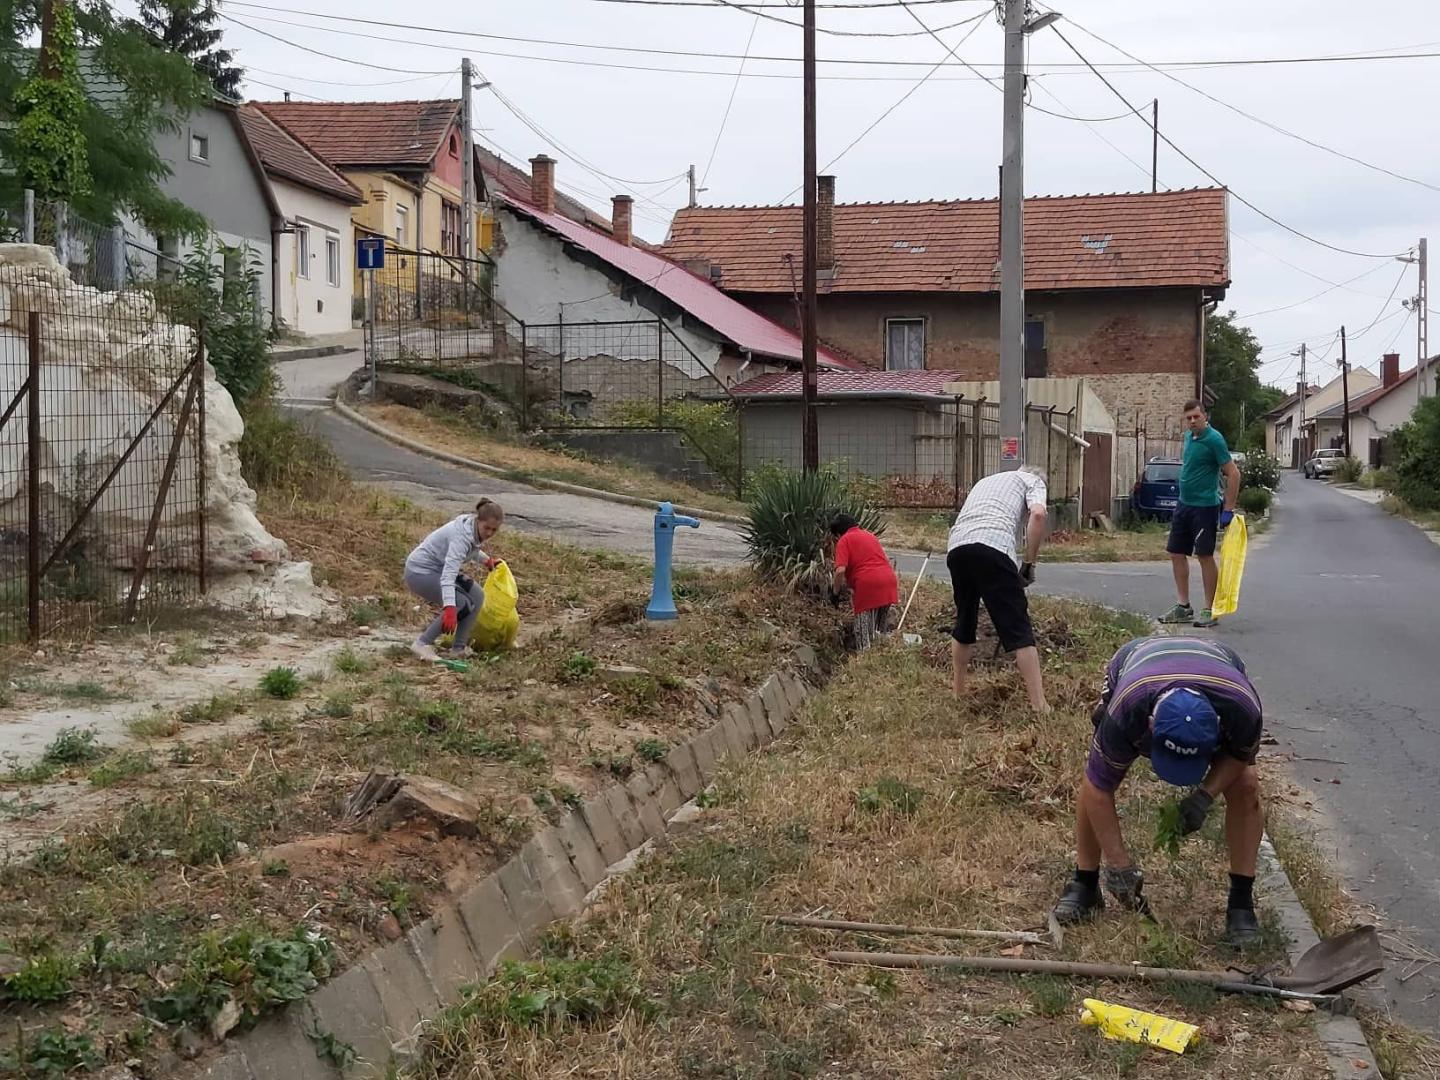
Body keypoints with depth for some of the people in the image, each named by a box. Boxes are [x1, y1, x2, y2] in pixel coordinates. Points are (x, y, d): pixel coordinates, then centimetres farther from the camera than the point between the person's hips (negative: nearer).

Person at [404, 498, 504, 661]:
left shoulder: (474, 527, -4)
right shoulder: (462, 536, -31)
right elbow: (448, 575, -42)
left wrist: (485, 559, 33)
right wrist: (449, 608, -52)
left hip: (438, 569, 10)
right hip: (420, 572, -10)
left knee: (477, 597, -1)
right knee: (462, 605, -21)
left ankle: (458, 649, 3)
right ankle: (422, 644, -14)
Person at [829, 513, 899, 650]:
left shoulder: (844, 540, 3)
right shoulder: (870, 535, 26)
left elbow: (840, 570, -11)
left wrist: (835, 591, 5)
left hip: (868, 586, -7)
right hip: (889, 582, 7)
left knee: (865, 632, 1)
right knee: (882, 630, 20)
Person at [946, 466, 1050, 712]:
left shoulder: (986, 481, 39)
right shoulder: (1032, 480, 21)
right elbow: (1037, 515, -2)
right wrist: (1029, 564, 6)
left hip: (956, 547, 6)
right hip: (992, 546, -5)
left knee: (964, 622, 23)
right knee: (1018, 628, -3)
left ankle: (958, 694, 31)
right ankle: (1039, 705, -6)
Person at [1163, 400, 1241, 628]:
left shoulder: (1214, 439, -15)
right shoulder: (1189, 436, 9)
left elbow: (1233, 474, -17)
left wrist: (1228, 509, -19)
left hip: (1204, 506, -8)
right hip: (1184, 504, 8)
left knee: (1205, 556, -3)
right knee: (1177, 553, 9)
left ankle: (1209, 610, 4)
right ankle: (1183, 607, 17)